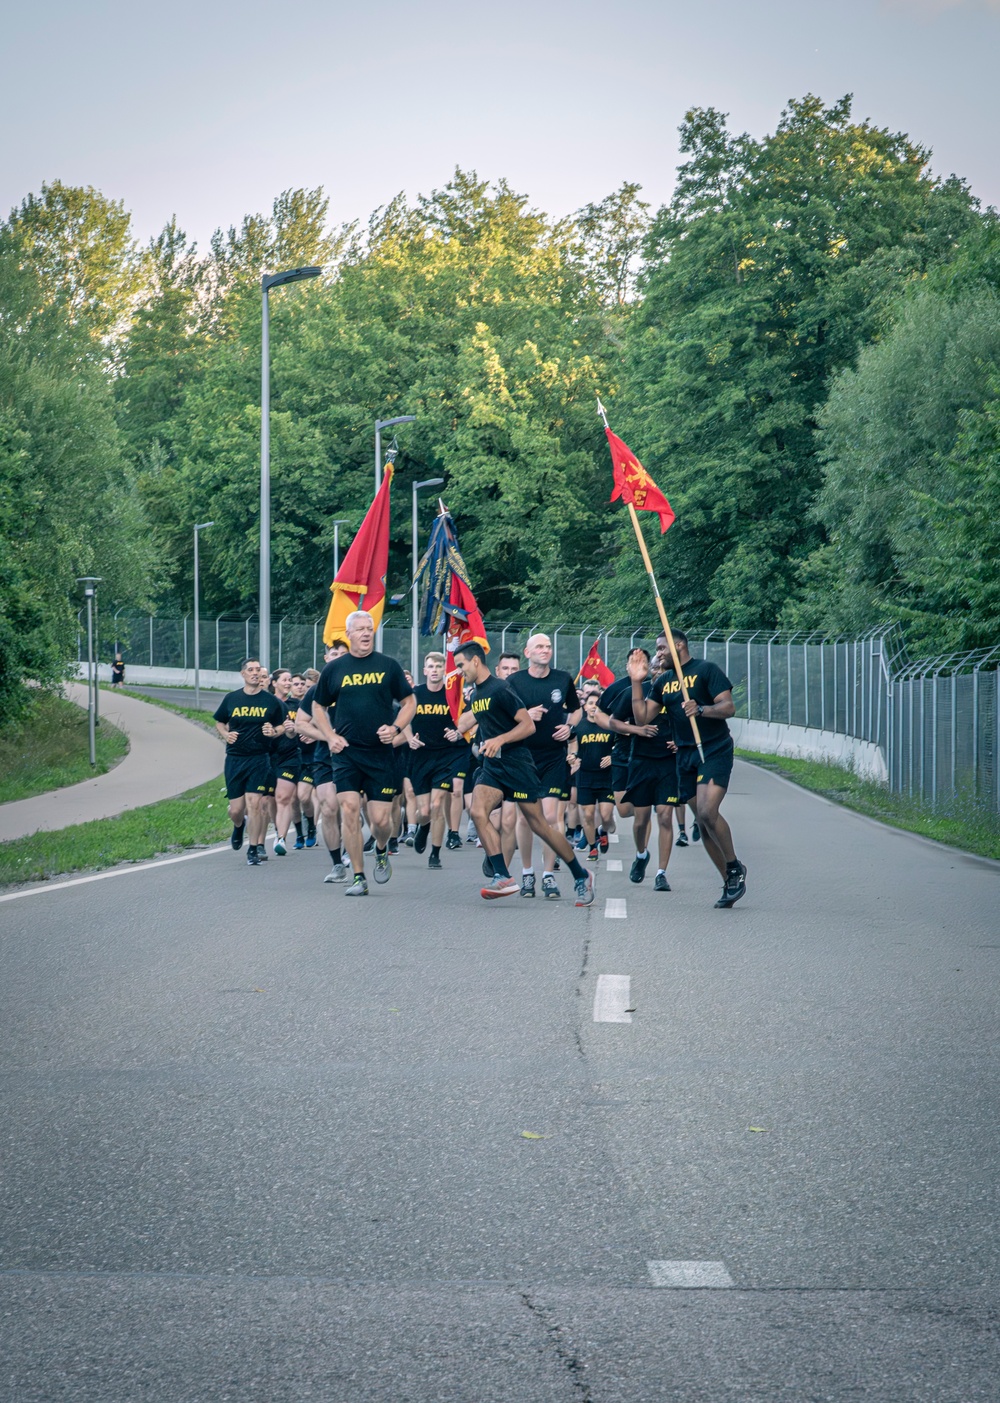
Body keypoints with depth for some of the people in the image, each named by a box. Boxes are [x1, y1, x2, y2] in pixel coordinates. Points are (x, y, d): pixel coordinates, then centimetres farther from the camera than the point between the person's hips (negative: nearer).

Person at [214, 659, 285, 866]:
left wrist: (274, 732, -9)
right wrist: (225, 734, -3)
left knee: (254, 803, -12)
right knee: (236, 809, 2)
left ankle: (253, 850, -2)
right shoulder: (231, 699, 5)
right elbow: (219, 722, 17)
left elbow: (280, 726, 13)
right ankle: (239, 826, 39)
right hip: (234, 758, 1)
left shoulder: (270, 701, 3)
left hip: (259, 758, -1)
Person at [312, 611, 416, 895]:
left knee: (380, 819, -3)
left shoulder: (388, 666, 4)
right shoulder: (334, 669, 5)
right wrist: (330, 737, 2)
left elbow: (409, 702, 10)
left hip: (381, 754, 0)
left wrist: (395, 728, -7)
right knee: (349, 809, -12)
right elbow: (318, 707, 16)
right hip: (346, 752, 0)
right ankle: (358, 877, -3)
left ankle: (381, 851, 32)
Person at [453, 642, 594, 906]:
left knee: (539, 825, -2)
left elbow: (528, 726, -17)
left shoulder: (500, 690, -13)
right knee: (478, 812, -17)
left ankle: (581, 877, 13)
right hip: (492, 767, 8)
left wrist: (500, 740, -27)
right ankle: (503, 878, -17)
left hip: (517, 765, -8)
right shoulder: (476, 694, 13)